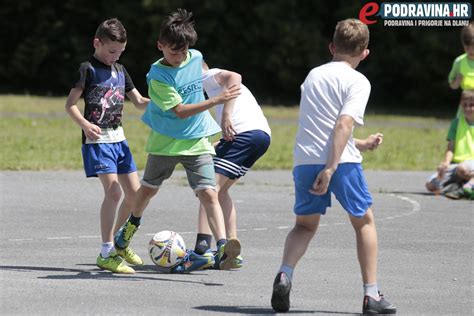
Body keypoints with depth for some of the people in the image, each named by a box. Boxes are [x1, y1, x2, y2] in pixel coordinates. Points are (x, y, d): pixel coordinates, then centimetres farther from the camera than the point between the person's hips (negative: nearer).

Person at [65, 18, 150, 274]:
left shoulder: (120, 71, 14)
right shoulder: (88, 69, -7)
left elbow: (139, 102, 19)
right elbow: (70, 104, -10)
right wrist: (85, 125, -27)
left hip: (118, 138, 8)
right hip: (97, 139, -8)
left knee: (134, 191, 10)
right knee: (113, 191, -19)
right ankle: (106, 254, -17)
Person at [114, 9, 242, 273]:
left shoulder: (196, 58, -3)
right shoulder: (158, 77, -20)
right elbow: (180, 111, -26)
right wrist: (216, 101, -32)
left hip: (197, 140, 2)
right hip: (166, 141, -2)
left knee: (209, 192, -14)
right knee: (149, 188, 19)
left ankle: (223, 248, -26)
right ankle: (133, 225, 48)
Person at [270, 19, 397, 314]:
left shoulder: (313, 75, 20)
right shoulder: (357, 81, 0)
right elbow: (344, 124, -15)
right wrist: (330, 168, -21)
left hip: (305, 161, 5)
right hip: (342, 160, -5)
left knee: (305, 224, 20)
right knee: (365, 221, 14)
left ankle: (285, 273, -8)